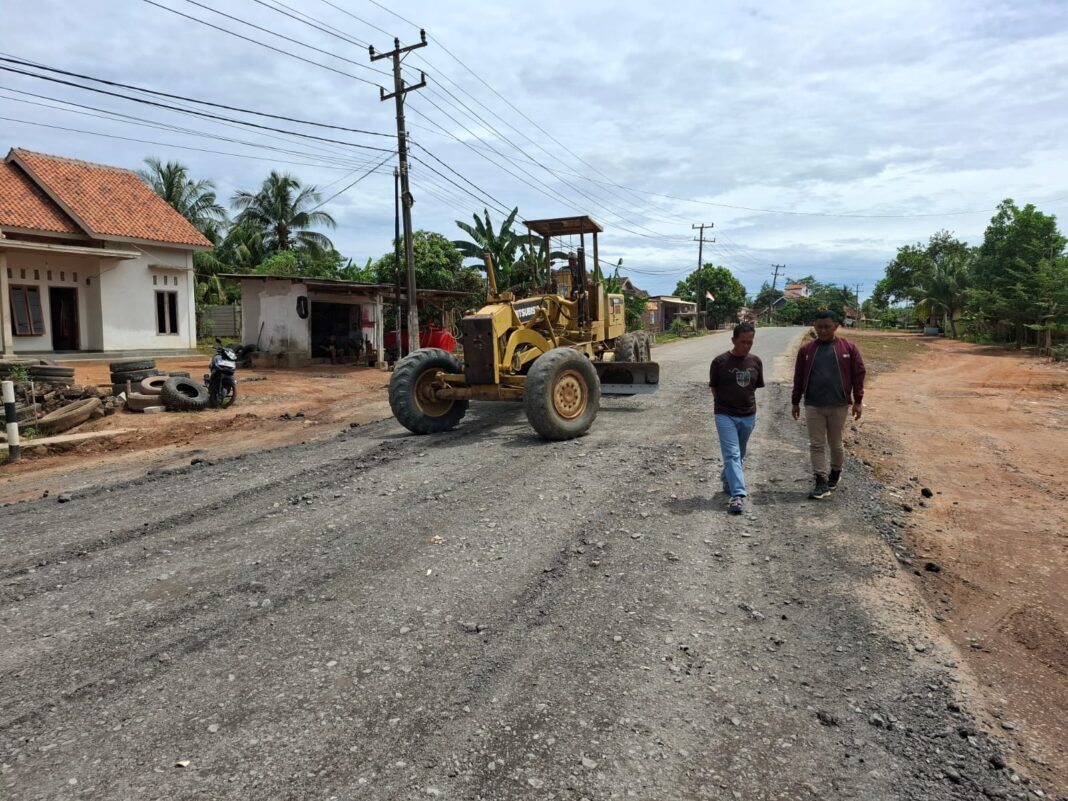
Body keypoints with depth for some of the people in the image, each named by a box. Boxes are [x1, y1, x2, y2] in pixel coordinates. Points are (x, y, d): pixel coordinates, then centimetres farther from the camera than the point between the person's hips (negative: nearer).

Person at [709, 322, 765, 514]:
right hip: (725, 415, -4)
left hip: (748, 416, 4)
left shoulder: (756, 362, 2)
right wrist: (724, 404, 4)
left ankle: (727, 479, 42)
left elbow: (756, 386, 14)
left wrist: (745, 401, 8)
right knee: (732, 454, -11)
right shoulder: (720, 361, -9)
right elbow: (713, 387, 1)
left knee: (739, 455, 18)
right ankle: (738, 495, -16)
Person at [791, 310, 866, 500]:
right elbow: (799, 377, 8)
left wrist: (858, 401, -2)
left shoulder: (848, 348, -2)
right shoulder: (806, 350, 2)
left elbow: (858, 374, 1)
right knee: (816, 445, 0)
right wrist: (795, 402, 9)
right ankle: (821, 483, 5)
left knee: (835, 444, 11)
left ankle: (835, 473, 36)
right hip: (813, 406, 1)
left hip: (839, 405, -1)